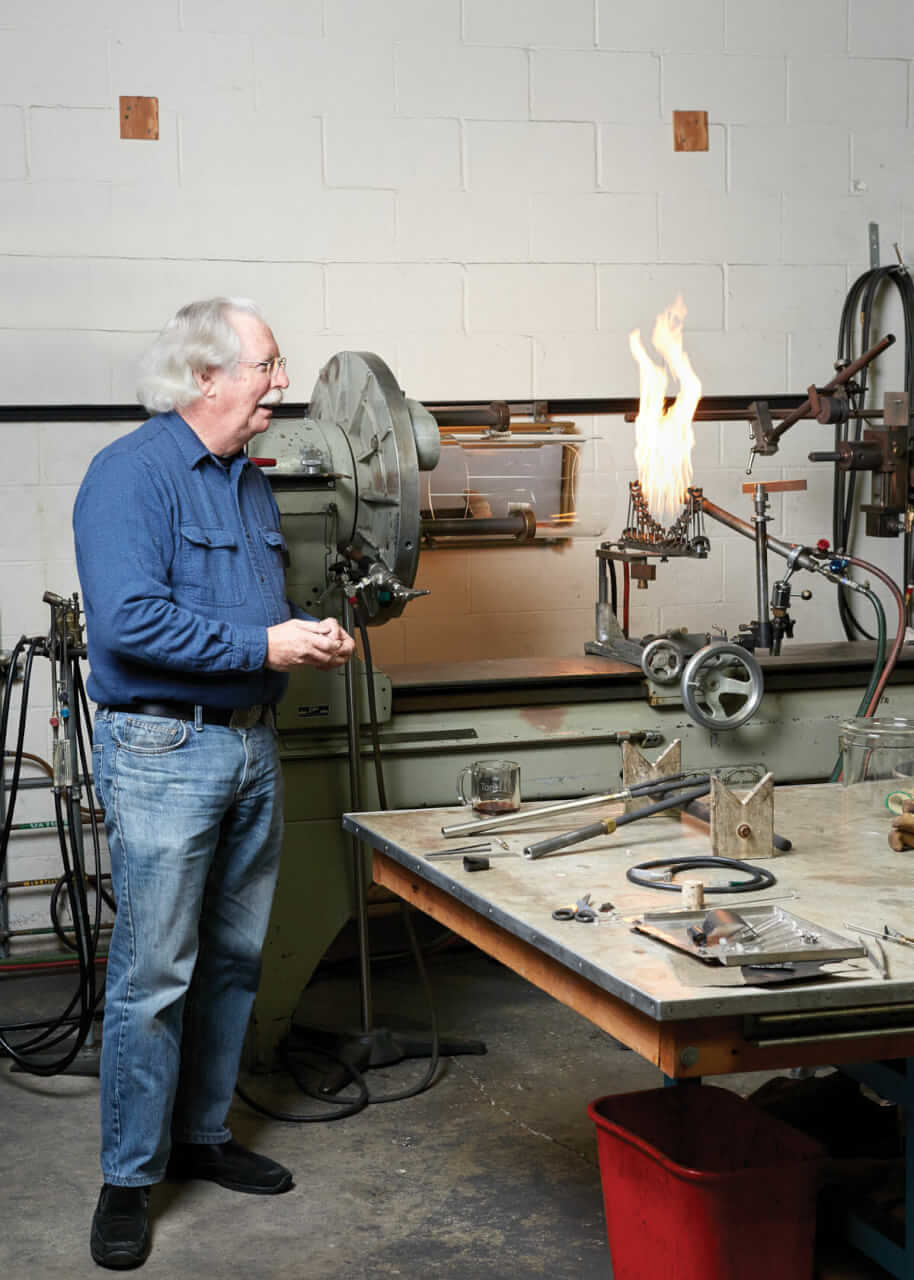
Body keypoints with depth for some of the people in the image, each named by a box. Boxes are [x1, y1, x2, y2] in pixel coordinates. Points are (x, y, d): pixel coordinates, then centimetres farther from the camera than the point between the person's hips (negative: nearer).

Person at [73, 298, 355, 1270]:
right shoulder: (133, 473, -13)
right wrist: (264, 647, -20)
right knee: (154, 976, -4)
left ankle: (204, 1135, 29)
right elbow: (129, 621, -24)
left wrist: (312, 638, 3)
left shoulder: (249, 483, 15)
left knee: (234, 961, 14)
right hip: (163, 753, -8)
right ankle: (129, 1178, 8)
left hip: (251, 746, 9)